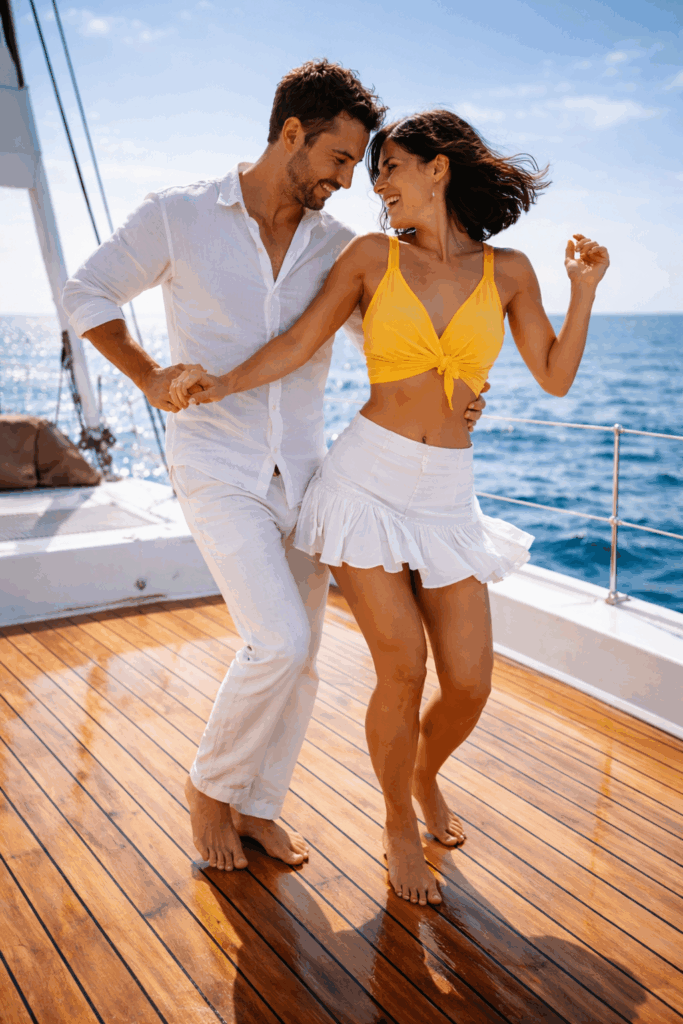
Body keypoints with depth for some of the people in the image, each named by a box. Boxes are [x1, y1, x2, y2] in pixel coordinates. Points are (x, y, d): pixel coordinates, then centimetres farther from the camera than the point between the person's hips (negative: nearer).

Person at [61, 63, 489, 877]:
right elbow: (85, 294, 2)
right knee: (280, 642, -17)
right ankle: (211, 783, 11)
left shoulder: (338, 247, 3)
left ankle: (255, 805, 28)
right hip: (216, 470, -5)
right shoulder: (179, 216, -7)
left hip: (299, 470, 5)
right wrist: (149, 379, -8)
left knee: (297, 658, 7)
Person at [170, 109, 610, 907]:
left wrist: (583, 290, -1)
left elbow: (555, 377, 9)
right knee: (403, 670, -9)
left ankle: (424, 776, 36)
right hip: (367, 478, -2)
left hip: (446, 495, 2)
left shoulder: (507, 271, 7)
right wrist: (226, 383, -13)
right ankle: (399, 827, 19)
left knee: (469, 683, 0)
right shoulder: (373, 256, 3)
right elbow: (299, 342, 1)